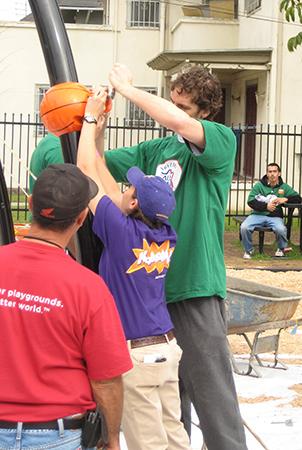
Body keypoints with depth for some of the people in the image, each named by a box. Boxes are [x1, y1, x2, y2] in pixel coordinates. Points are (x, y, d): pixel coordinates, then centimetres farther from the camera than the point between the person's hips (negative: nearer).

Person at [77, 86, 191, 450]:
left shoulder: (123, 232, -17)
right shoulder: (166, 236, 2)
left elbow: (87, 171, -7)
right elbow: (111, 191, 15)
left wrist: (91, 117, 3)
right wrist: (94, 140, 22)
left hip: (133, 354, -7)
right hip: (167, 347, 7)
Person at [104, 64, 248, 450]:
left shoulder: (221, 140, -5)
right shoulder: (156, 150, 14)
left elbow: (177, 122, -24)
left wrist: (127, 88, -12)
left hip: (196, 287, -6)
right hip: (153, 285, 7)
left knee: (211, 392, -6)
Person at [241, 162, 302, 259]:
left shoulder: (284, 187, 13)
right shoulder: (259, 185, 7)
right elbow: (250, 201, 0)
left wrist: (285, 199, -4)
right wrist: (266, 206, -10)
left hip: (275, 216, 0)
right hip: (258, 214, 0)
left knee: (281, 229, -34)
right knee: (244, 227, -29)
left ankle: (281, 249, 1)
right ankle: (248, 250, 1)